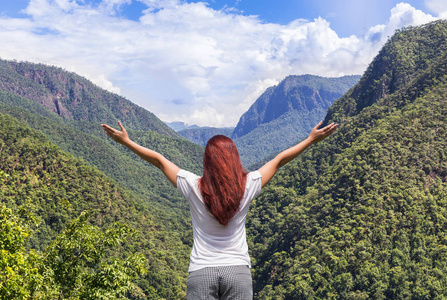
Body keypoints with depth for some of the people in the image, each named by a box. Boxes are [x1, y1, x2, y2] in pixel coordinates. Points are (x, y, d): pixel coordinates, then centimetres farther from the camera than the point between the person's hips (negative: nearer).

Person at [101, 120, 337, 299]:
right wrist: (312, 140, 20)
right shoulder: (247, 187, -4)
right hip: (238, 270, 1)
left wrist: (125, 141, 16)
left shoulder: (194, 187, -6)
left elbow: (158, 160, 4)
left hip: (201, 272, -1)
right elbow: (279, 160, 7)